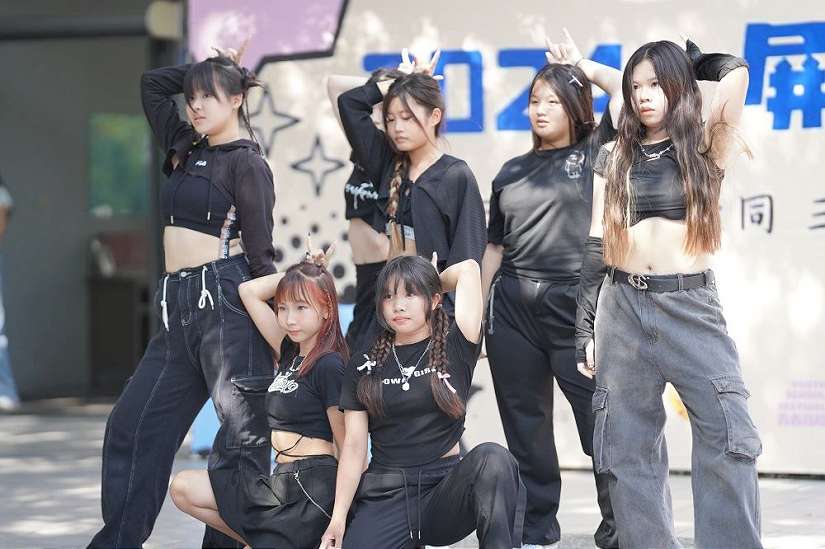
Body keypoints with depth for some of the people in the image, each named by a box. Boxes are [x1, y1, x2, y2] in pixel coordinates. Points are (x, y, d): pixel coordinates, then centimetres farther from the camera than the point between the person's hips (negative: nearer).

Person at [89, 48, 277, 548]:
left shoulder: (247, 163, -4)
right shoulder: (186, 150, 18)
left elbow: (260, 254, -8)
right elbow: (152, 83, 29)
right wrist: (209, 70, 21)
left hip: (225, 298, -9)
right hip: (179, 305, 9)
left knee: (242, 430, -6)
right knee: (134, 424, 8)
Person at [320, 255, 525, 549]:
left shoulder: (455, 350, 5)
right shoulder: (363, 368, 11)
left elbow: (468, 269, 0)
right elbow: (354, 447, 7)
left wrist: (434, 281, 21)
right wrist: (338, 518, -1)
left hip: (445, 488, -2)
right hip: (385, 496, 3)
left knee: (492, 458, -33)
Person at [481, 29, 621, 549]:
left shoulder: (594, 154, 6)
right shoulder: (513, 171, 16)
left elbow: (627, 89, -5)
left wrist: (582, 66, 9)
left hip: (574, 304, -4)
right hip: (514, 306, 4)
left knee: (601, 421, -7)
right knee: (525, 425, 8)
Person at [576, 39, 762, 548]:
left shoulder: (707, 146, 5)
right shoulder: (614, 157, 11)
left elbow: (736, 72, -11)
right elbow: (596, 247, 10)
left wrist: (686, 61, 9)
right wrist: (586, 329, 6)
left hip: (692, 305, -2)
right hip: (623, 308, 3)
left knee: (728, 433, -16)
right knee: (629, 446, 3)